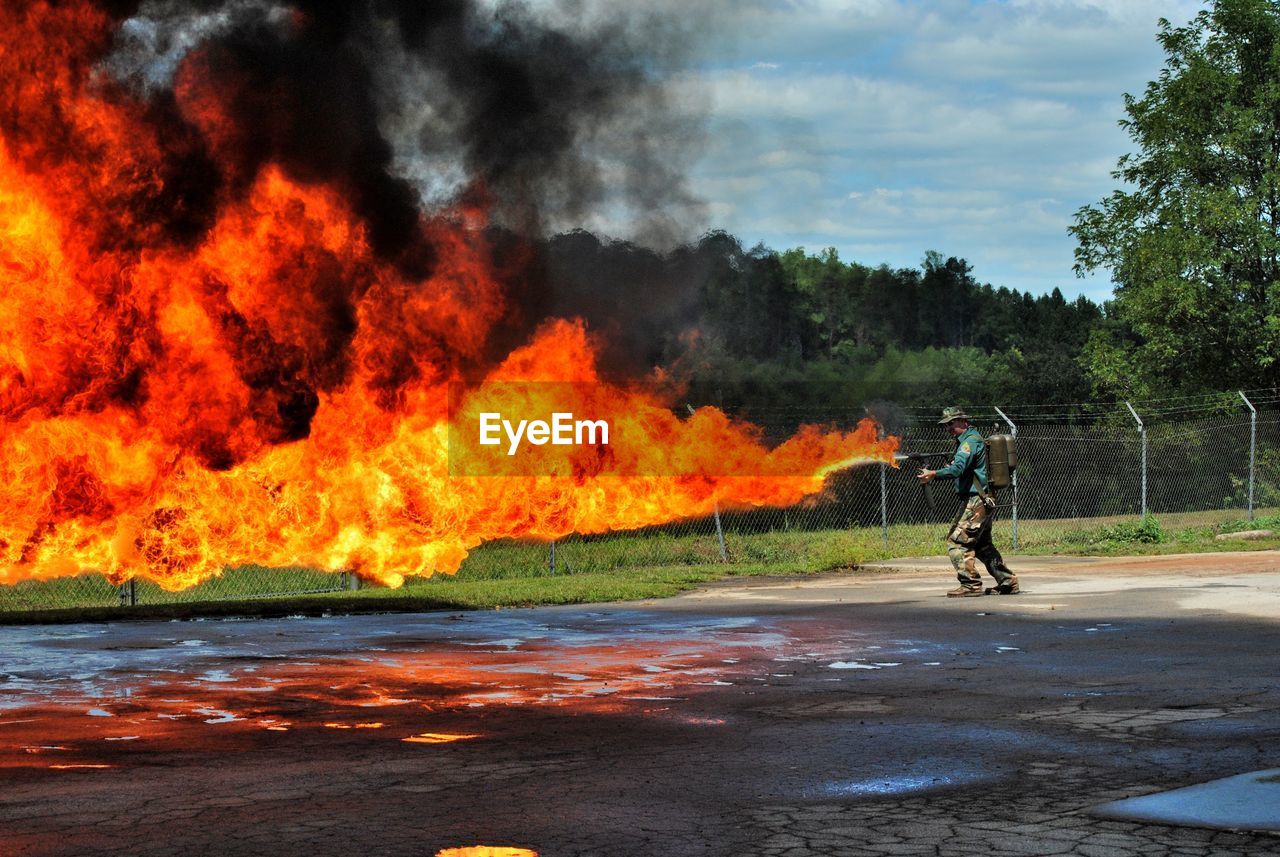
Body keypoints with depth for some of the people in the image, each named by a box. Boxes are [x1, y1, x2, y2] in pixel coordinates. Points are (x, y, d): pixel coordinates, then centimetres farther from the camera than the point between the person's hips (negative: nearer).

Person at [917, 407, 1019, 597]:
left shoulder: (971, 440, -12)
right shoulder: (967, 440, 20)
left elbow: (958, 468, -25)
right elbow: (962, 470, 19)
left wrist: (933, 474, -31)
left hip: (976, 501, -11)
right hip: (984, 501, 11)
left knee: (957, 542, -12)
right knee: (982, 544, 17)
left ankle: (971, 584, -14)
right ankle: (1007, 581, 19)